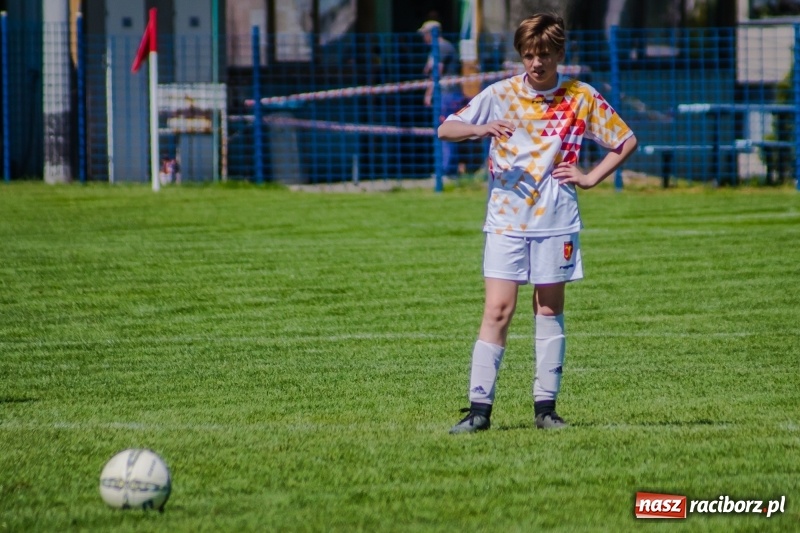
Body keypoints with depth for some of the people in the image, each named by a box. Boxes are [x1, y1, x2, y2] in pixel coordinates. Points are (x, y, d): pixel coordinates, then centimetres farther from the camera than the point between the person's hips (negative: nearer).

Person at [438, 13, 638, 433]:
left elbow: (627, 141, 12)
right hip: (506, 219, -1)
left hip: (556, 220, 1)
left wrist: (590, 178, 1)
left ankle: (545, 406, 11)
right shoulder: (501, 94, 0)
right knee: (498, 310, -7)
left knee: (550, 309, 6)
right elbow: (445, 129, -4)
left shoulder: (582, 98, 2)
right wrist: (481, 129, -24)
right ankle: (479, 407, -9)